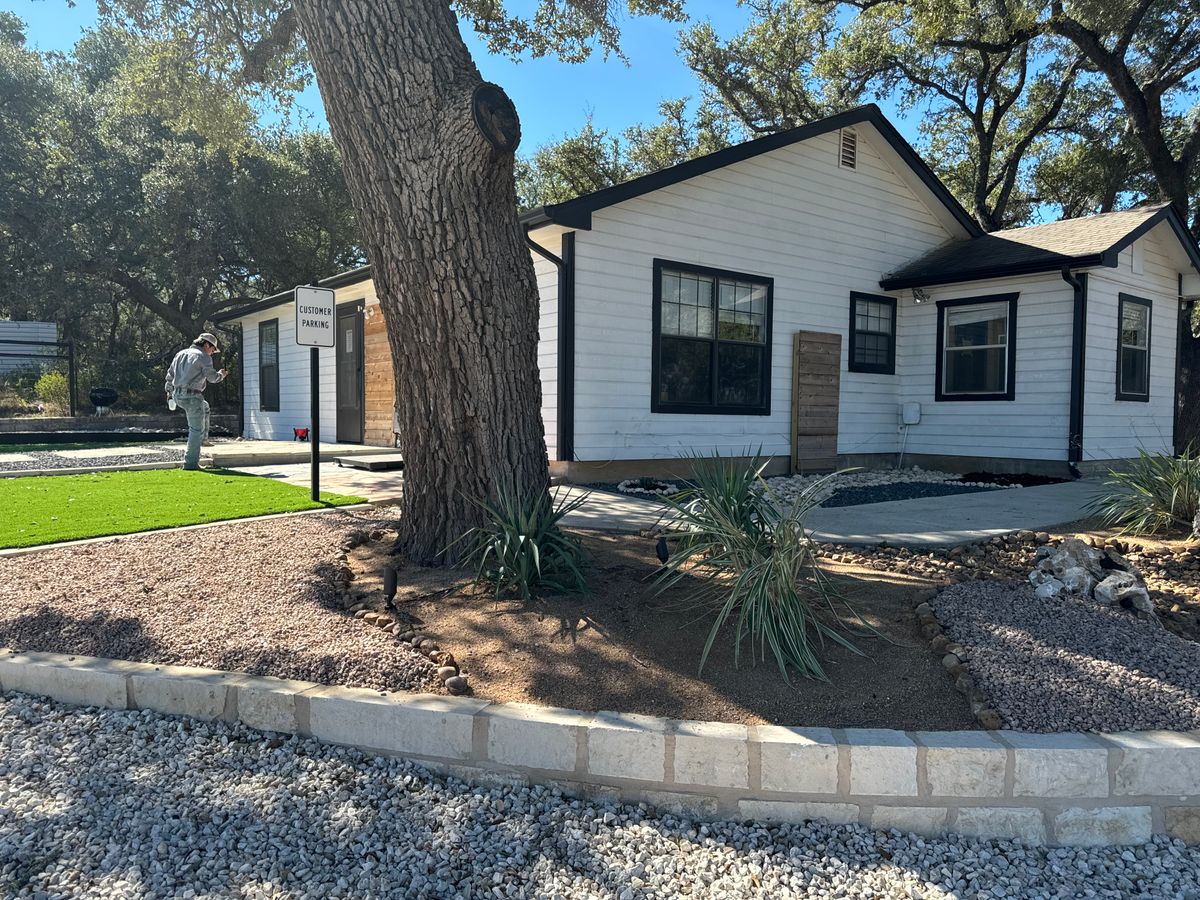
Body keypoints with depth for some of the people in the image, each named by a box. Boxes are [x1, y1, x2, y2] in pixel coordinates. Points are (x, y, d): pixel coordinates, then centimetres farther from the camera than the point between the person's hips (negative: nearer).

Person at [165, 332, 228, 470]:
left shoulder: (181, 353, 16)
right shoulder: (203, 357, -7)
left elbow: (170, 374, 21)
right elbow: (212, 377, -7)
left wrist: (169, 391, 31)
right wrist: (222, 374, 15)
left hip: (178, 396, 8)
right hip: (192, 396, -8)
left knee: (205, 407, 35)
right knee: (196, 430, 0)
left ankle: (203, 439, 35)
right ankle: (191, 463, 0)